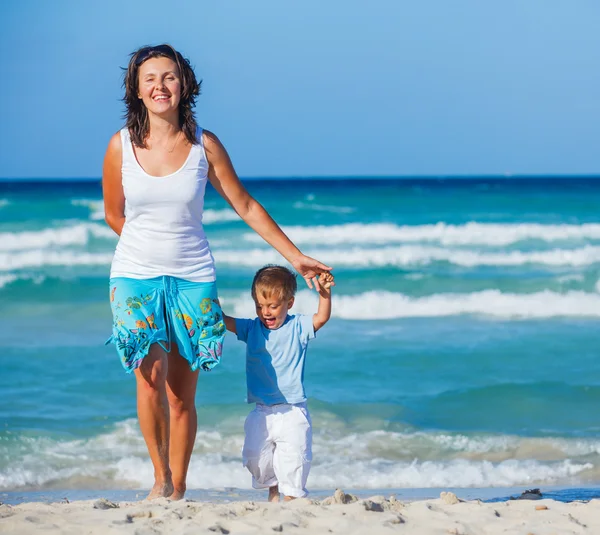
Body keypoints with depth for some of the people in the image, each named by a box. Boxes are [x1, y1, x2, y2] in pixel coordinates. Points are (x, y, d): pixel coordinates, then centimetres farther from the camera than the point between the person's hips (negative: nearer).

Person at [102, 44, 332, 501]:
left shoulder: (203, 145, -3)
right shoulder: (121, 146, -3)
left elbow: (246, 206, 6)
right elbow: (114, 215, 11)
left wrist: (296, 257, 7)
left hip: (193, 279, 1)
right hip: (135, 275, -1)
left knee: (182, 395, 2)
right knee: (150, 373, -19)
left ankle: (177, 490, 14)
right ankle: (161, 475, -1)